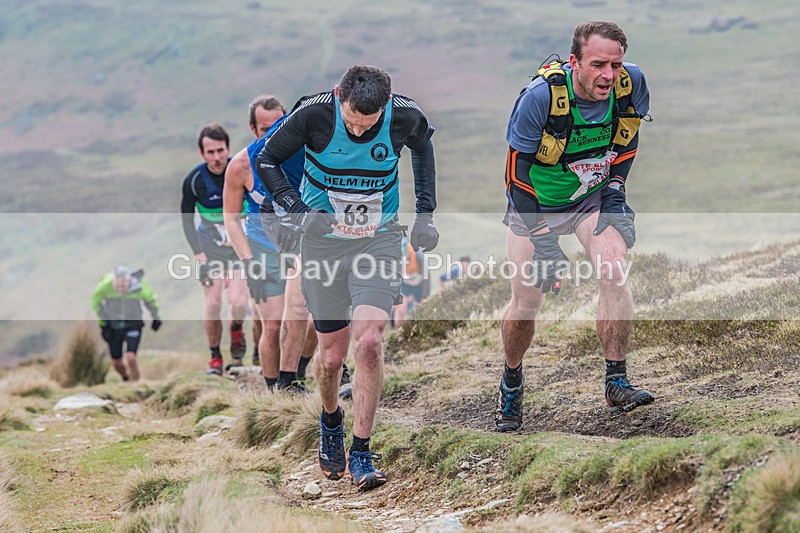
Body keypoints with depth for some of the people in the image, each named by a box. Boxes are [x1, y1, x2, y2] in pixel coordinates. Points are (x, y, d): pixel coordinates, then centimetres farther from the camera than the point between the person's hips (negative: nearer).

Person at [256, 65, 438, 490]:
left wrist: (425, 212, 6)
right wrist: (300, 211, -19)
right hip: (323, 241, 0)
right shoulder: (314, 113, -20)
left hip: (379, 240, 0)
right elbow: (267, 161, -5)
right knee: (332, 354, 5)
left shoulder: (404, 116, -15)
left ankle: (361, 454, -7)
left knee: (368, 342, -18)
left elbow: (422, 146, 10)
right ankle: (330, 420, 38)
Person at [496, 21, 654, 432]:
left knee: (615, 272, -22)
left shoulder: (631, 83, -21)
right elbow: (517, 170, -21)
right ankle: (511, 381, 26)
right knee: (525, 303, -2)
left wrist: (616, 187, -7)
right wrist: (541, 238, -24)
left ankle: (616, 382, -13)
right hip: (535, 201, -2)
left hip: (594, 196, 2)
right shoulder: (541, 96, -31)